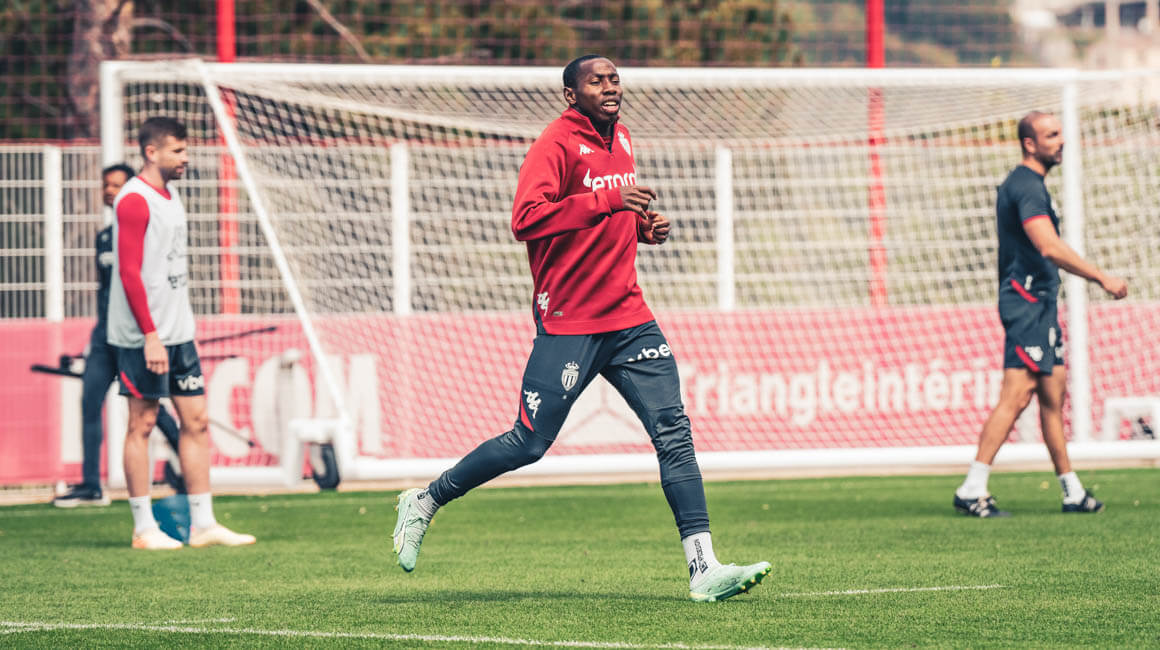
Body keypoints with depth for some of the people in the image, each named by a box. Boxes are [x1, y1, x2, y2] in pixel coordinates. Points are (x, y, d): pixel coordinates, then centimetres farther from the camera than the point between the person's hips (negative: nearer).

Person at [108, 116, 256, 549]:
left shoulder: (170, 196, 16)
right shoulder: (134, 200, -12)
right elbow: (129, 273, -18)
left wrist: (180, 328, 16)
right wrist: (150, 336, -21)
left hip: (178, 333, 9)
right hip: (144, 336, -9)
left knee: (196, 420, 7)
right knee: (142, 423, -2)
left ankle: (202, 524, 10)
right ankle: (144, 529, 4)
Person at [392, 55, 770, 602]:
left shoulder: (621, 139, 15)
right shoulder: (557, 144, -11)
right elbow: (526, 219, -25)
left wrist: (643, 227, 10)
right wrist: (608, 200, -27)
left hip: (628, 318, 7)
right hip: (568, 324, -7)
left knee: (674, 431, -6)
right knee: (528, 444, -2)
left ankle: (703, 568, -9)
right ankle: (424, 502, 20)